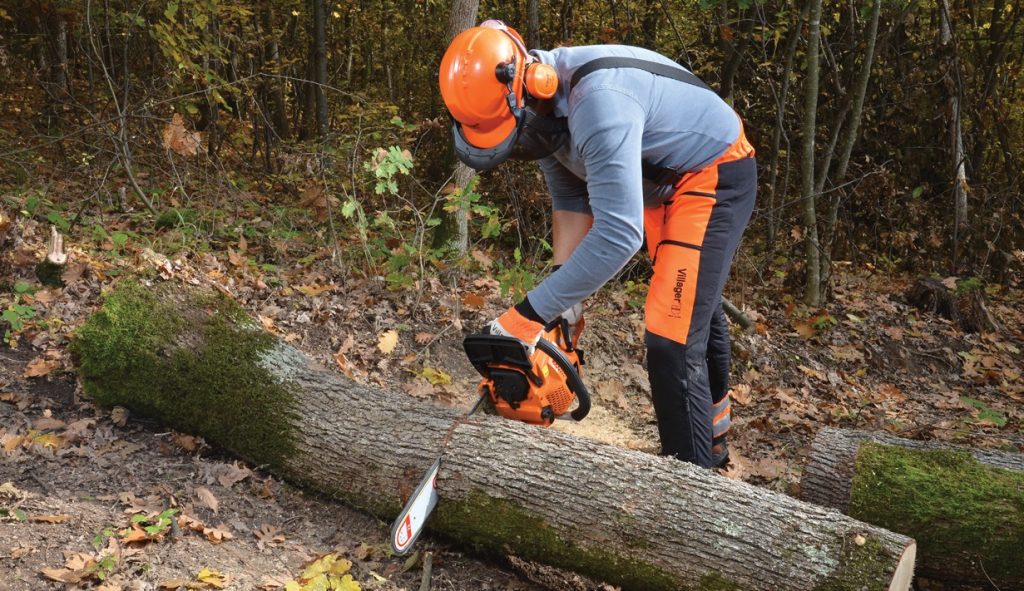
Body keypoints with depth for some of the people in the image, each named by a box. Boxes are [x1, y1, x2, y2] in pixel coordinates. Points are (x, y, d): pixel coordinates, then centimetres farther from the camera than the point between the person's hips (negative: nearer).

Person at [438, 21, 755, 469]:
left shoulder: (598, 101, -38)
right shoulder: (544, 109, -10)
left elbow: (617, 233, -42)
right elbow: (569, 199, 0)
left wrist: (528, 315, -39)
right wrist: (563, 290, -12)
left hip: (714, 177, -9)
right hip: (661, 184, 9)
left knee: (672, 341, -16)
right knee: (695, 313, 24)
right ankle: (712, 439, 46)